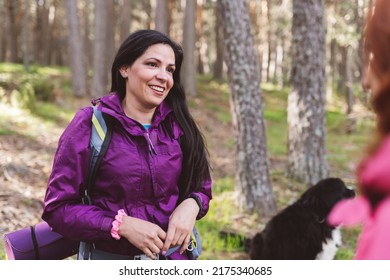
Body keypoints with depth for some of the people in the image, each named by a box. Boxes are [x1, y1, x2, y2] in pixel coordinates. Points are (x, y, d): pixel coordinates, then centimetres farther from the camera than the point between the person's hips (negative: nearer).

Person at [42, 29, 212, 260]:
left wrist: (191, 205, -15)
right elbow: (57, 208, -12)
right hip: (110, 259, -3)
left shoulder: (178, 125, -2)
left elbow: (201, 187, 8)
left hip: (175, 257, 3)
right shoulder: (90, 125, -12)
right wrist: (122, 224, -23)